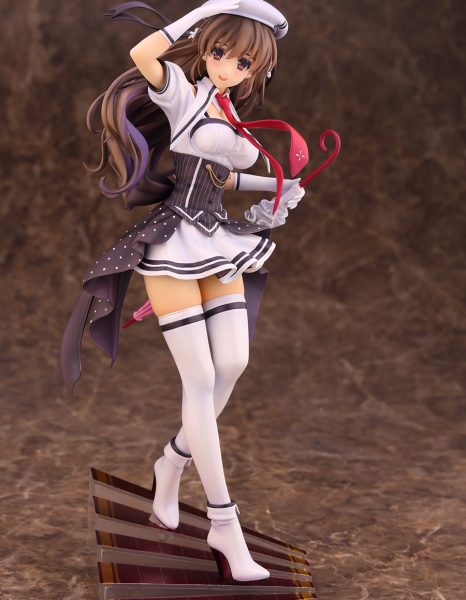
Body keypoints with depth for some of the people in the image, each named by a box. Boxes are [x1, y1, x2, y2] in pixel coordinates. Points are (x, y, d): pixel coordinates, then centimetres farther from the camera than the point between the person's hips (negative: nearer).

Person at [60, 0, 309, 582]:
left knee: (233, 363, 0)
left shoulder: (232, 114, 14)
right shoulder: (182, 90, -7)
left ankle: (173, 462, 24)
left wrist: (274, 187, 18)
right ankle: (224, 525, -4)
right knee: (201, 378, -8)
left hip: (217, 240, 7)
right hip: (174, 241, -7)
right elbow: (143, 55, -27)